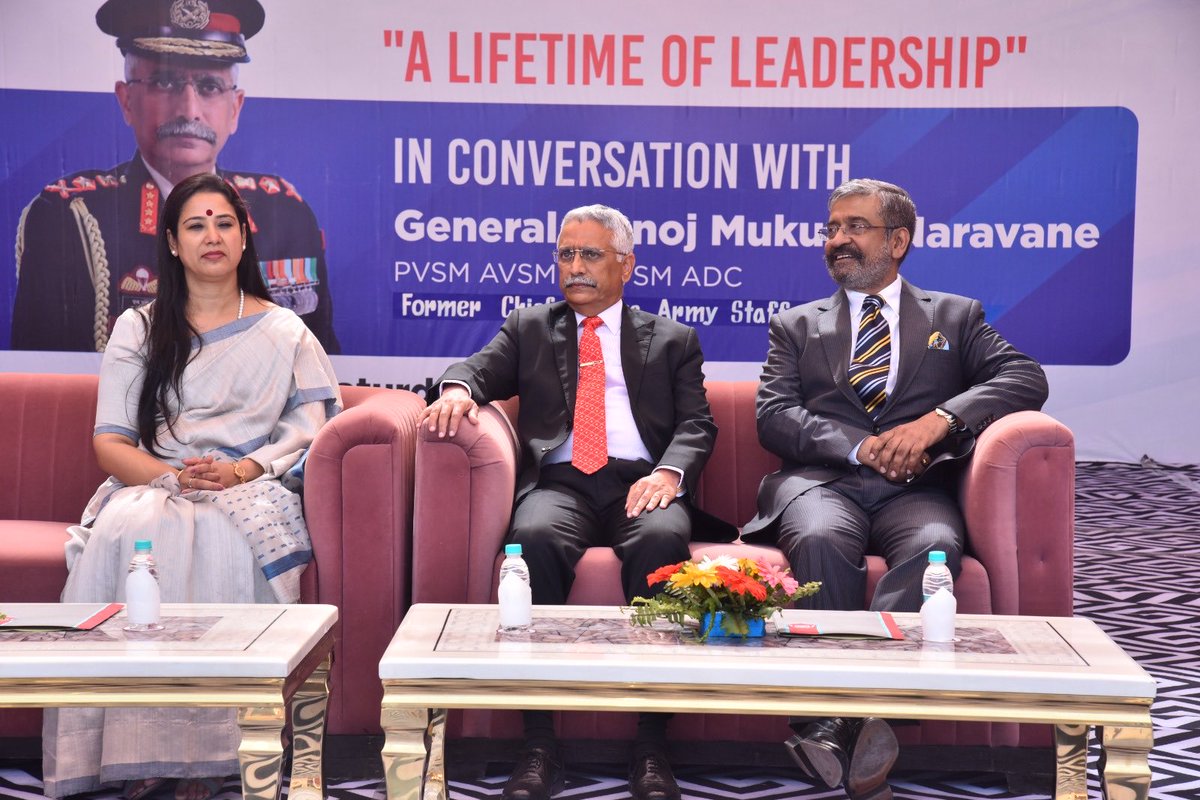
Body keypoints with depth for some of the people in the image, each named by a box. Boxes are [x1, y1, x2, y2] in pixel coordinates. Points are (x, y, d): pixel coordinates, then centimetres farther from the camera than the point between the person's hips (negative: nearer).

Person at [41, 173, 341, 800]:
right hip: (152, 486, 2)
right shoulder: (138, 329, 16)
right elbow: (110, 444, 7)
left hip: (252, 493, -1)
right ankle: (135, 748, -32)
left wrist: (240, 471, -15)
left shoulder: (285, 333, 15)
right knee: (125, 532, -35)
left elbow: (309, 431, 4)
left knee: (217, 542, -37)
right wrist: (175, 476, -14)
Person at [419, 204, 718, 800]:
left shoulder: (672, 340, 22)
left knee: (662, 538, -36)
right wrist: (457, 388, -14)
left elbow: (696, 424, 9)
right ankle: (538, 744, -30)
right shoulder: (529, 328, 27)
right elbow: (480, 369, 12)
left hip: (640, 483, 0)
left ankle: (651, 745, -31)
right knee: (534, 536, -35)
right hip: (560, 482, 1)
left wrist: (669, 472, -12)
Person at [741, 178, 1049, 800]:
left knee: (934, 545, -36)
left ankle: (838, 722, -40)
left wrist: (938, 420, -13)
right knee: (822, 540, -36)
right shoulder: (795, 326, 23)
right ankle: (861, 741, -33)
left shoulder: (956, 316, 22)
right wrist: (859, 446, -11)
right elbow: (773, 417, 7)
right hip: (820, 480, 0)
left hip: (913, 489, 0)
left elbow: (1025, 378, 5)